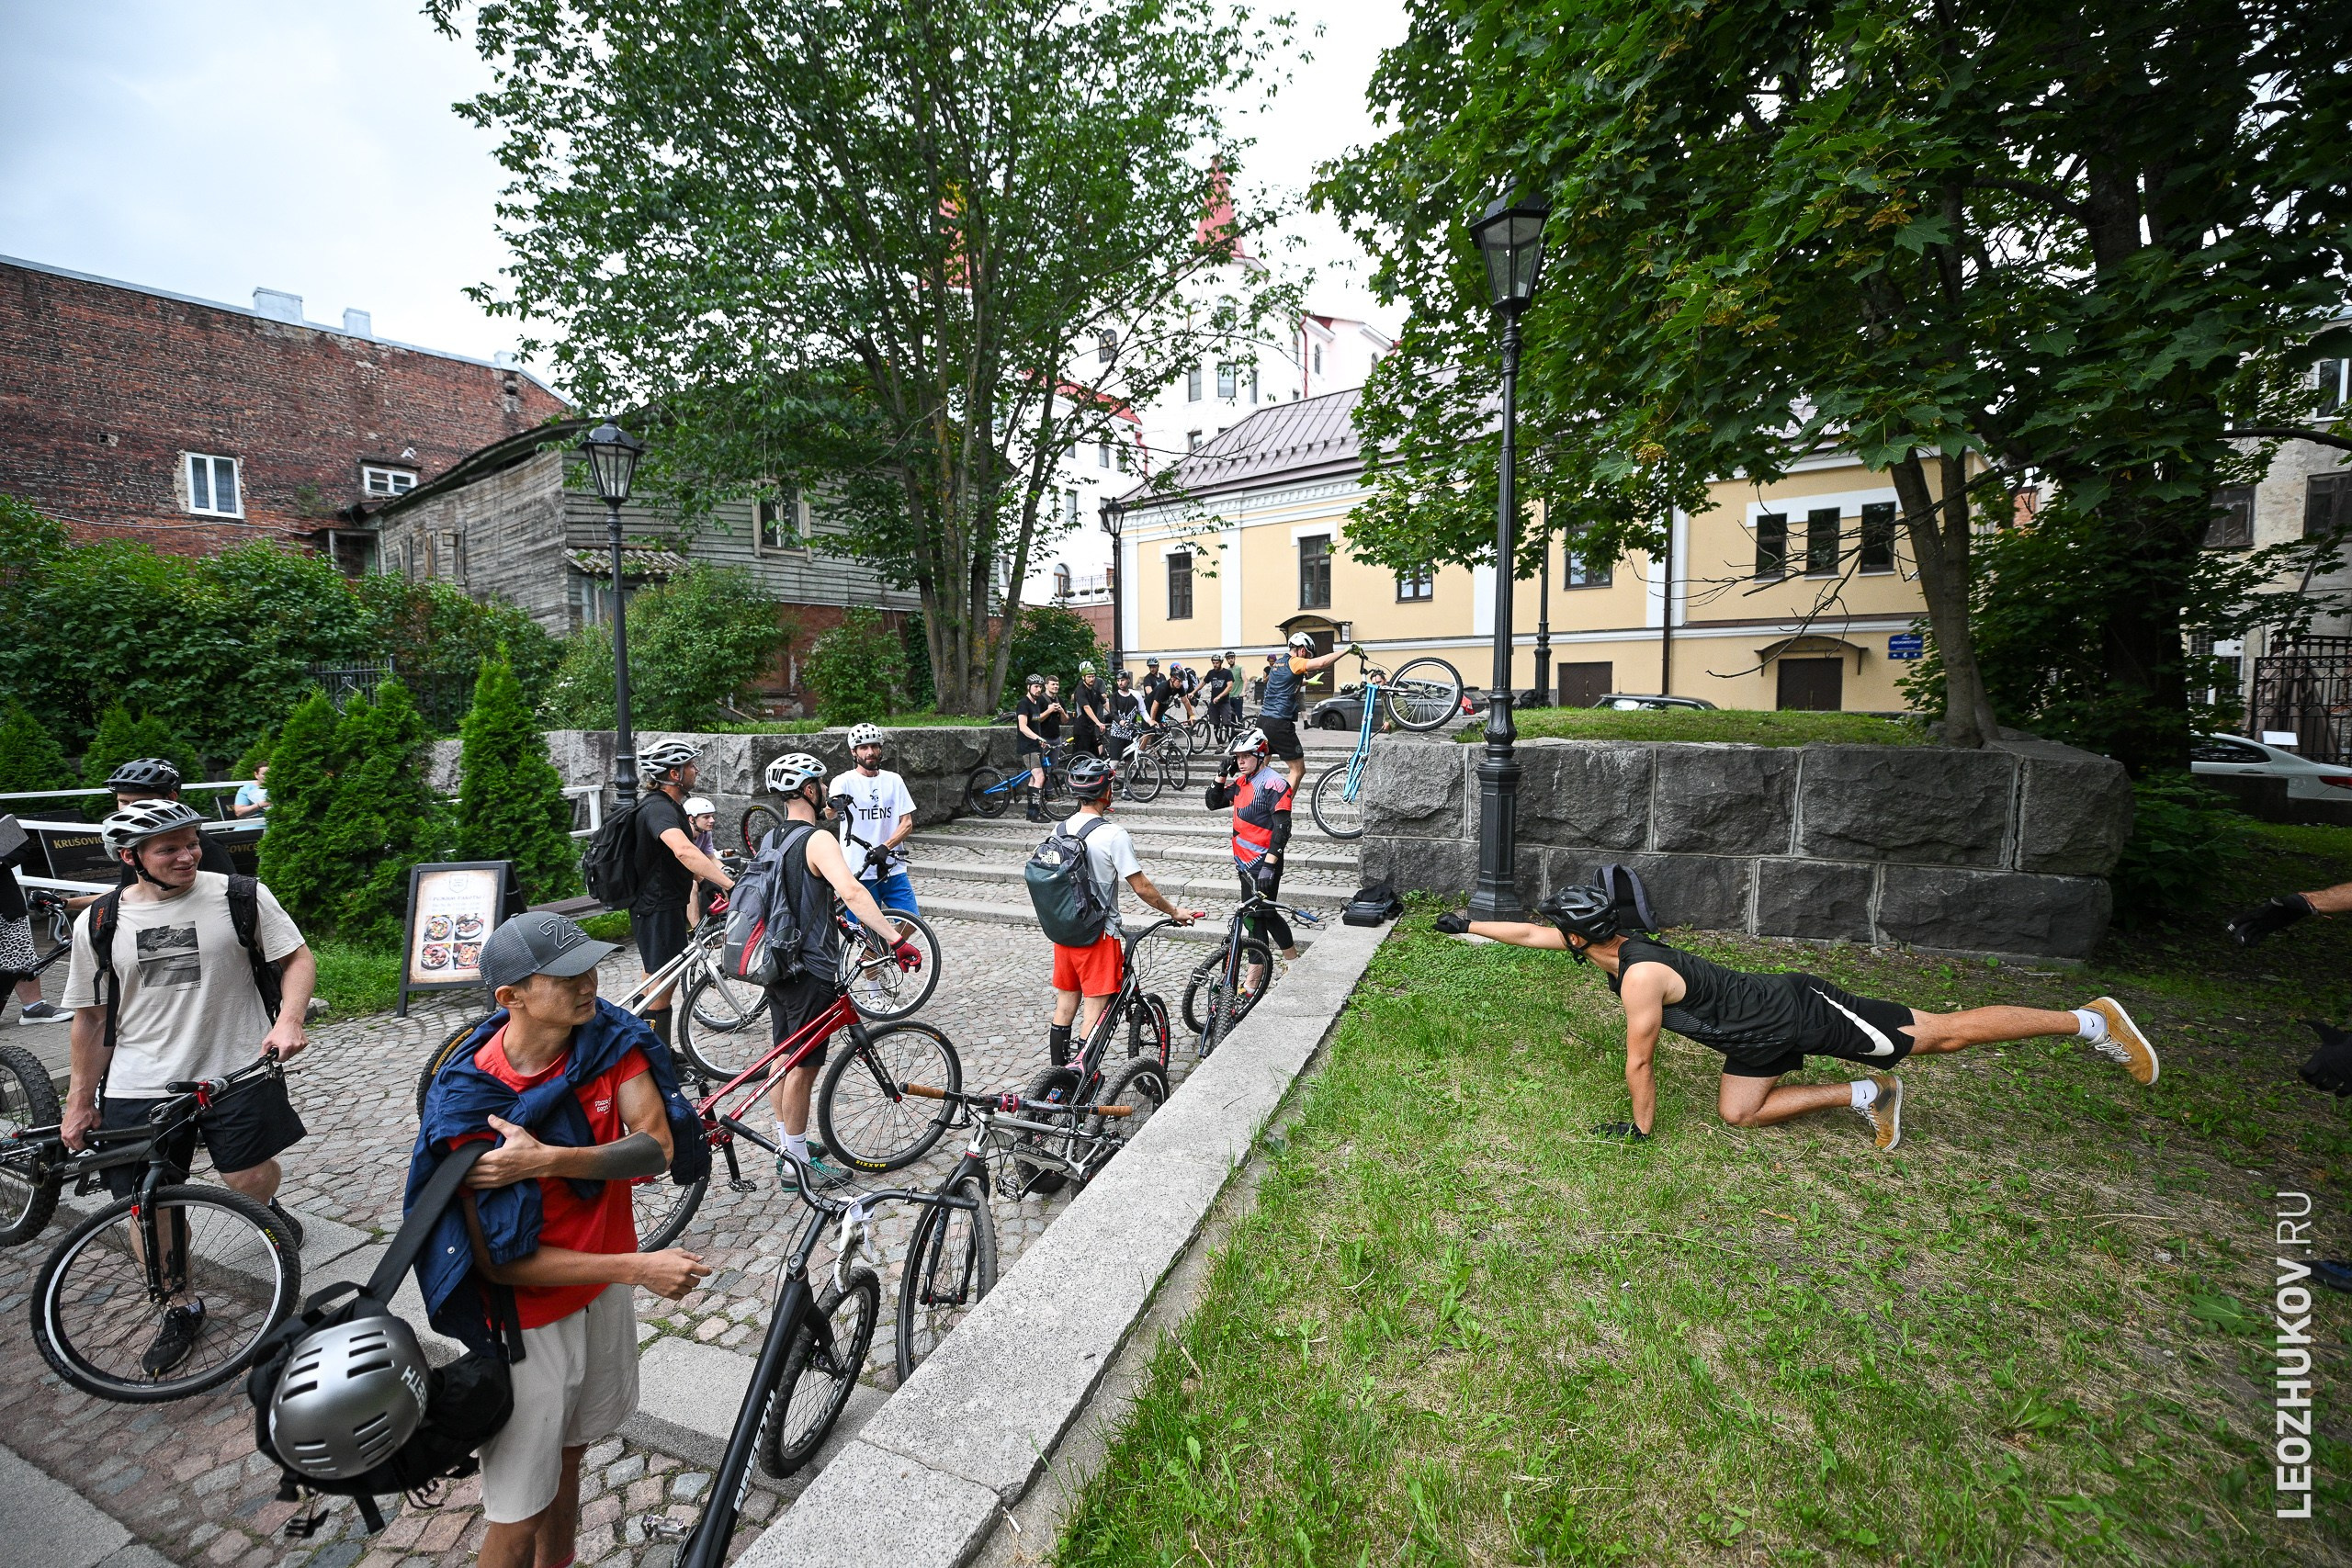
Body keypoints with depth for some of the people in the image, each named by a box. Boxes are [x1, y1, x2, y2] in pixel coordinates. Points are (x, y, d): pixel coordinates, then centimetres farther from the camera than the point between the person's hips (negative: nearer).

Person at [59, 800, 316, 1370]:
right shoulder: (98, 924, 2)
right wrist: (80, 1102, 13)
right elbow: (91, 1018, 11)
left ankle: (267, 1209, 32)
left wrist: (289, 1018, -18)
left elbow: (298, 959, -1)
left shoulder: (242, 896, -5)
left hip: (238, 1070, -2)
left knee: (249, 1181, -6)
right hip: (139, 1088, 3)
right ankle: (182, 1311, 28)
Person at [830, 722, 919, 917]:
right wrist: (834, 805, -49)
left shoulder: (894, 781, 7)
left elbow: (907, 823, 2)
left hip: (893, 869, 3)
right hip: (859, 872, -3)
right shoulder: (844, 782, -3)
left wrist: (885, 847, -16)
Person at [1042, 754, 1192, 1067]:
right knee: (1095, 1011, 2)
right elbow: (1142, 888, -15)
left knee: (1065, 1005, 17)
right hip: (1098, 935, -7)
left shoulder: (1058, 829, 2)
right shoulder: (1113, 835, -17)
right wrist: (1174, 912, -1)